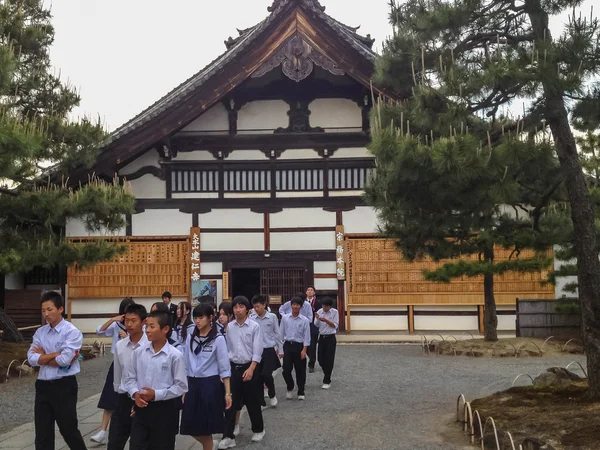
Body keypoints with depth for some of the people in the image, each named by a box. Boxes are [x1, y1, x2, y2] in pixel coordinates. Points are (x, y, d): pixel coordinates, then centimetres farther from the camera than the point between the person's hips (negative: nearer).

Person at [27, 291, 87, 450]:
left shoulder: (72, 332, -11)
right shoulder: (40, 332, 7)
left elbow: (64, 360, -20)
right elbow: (32, 358, -4)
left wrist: (43, 356, -5)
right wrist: (55, 354, -12)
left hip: (64, 386, -5)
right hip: (43, 385, 6)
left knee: (68, 429, 6)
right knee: (42, 433, 10)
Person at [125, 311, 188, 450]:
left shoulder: (175, 355, -13)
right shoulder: (139, 352, 0)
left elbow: (181, 386, -12)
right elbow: (130, 378, 9)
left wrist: (156, 394, -17)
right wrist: (135, 393, -10)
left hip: (165, 409, -3)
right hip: (141, 407, 4)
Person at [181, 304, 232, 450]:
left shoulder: (218, 339, -6)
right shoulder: (190, 337, 6)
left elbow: (224, 367, -6)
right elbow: (186, 364, 11)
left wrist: (227, 392, -9)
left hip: (210, 384, -4)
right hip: (192, 384, 4)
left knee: (206, 427, 0)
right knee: (191, 426, 6)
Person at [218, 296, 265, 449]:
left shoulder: (254, 326, -9)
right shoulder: (229, 327, 2)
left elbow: (257, 351, -12)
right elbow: (227, 349, 8)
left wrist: (251, 369, -20)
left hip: (249, 368, -3)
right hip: (233, 368, 3)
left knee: (252, 402, 10)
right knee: (230, 403, 2)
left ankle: (258, 430, 30)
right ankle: (228, 437, 7)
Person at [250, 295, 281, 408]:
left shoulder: (272, 317, -3)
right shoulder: (251, 319, 0)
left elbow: (277, 334, 4)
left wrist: (281, 349, 5)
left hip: (269, 350, -2)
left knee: (266, 374, -12)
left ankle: (272, 395, 16)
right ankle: (261, 400, 18)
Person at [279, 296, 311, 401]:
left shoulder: (304, 320, -2)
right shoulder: (285, 318, 2)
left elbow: (307, 336, -3)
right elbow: (281, 334, 6)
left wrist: (304, 350, -13)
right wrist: (280, 350, 3)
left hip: (299, 346, -1)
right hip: (287, 346, 1)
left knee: (300, 370, 6)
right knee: (286, 369, -5)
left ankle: (301, 392, 23)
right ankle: (290, 388, 22)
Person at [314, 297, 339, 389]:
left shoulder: (335, 312, -7)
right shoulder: (319, 312, 0)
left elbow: (335, 326, -9)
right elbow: (316, 325, 0)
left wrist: (326, 320, -20)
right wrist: (317, 319, -20)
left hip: (330, 338, -3)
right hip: (322, 337, 4)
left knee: (329, 360, -3)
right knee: (321, 359, 8)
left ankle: (327, 381, 4)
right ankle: (327, 376, 33)